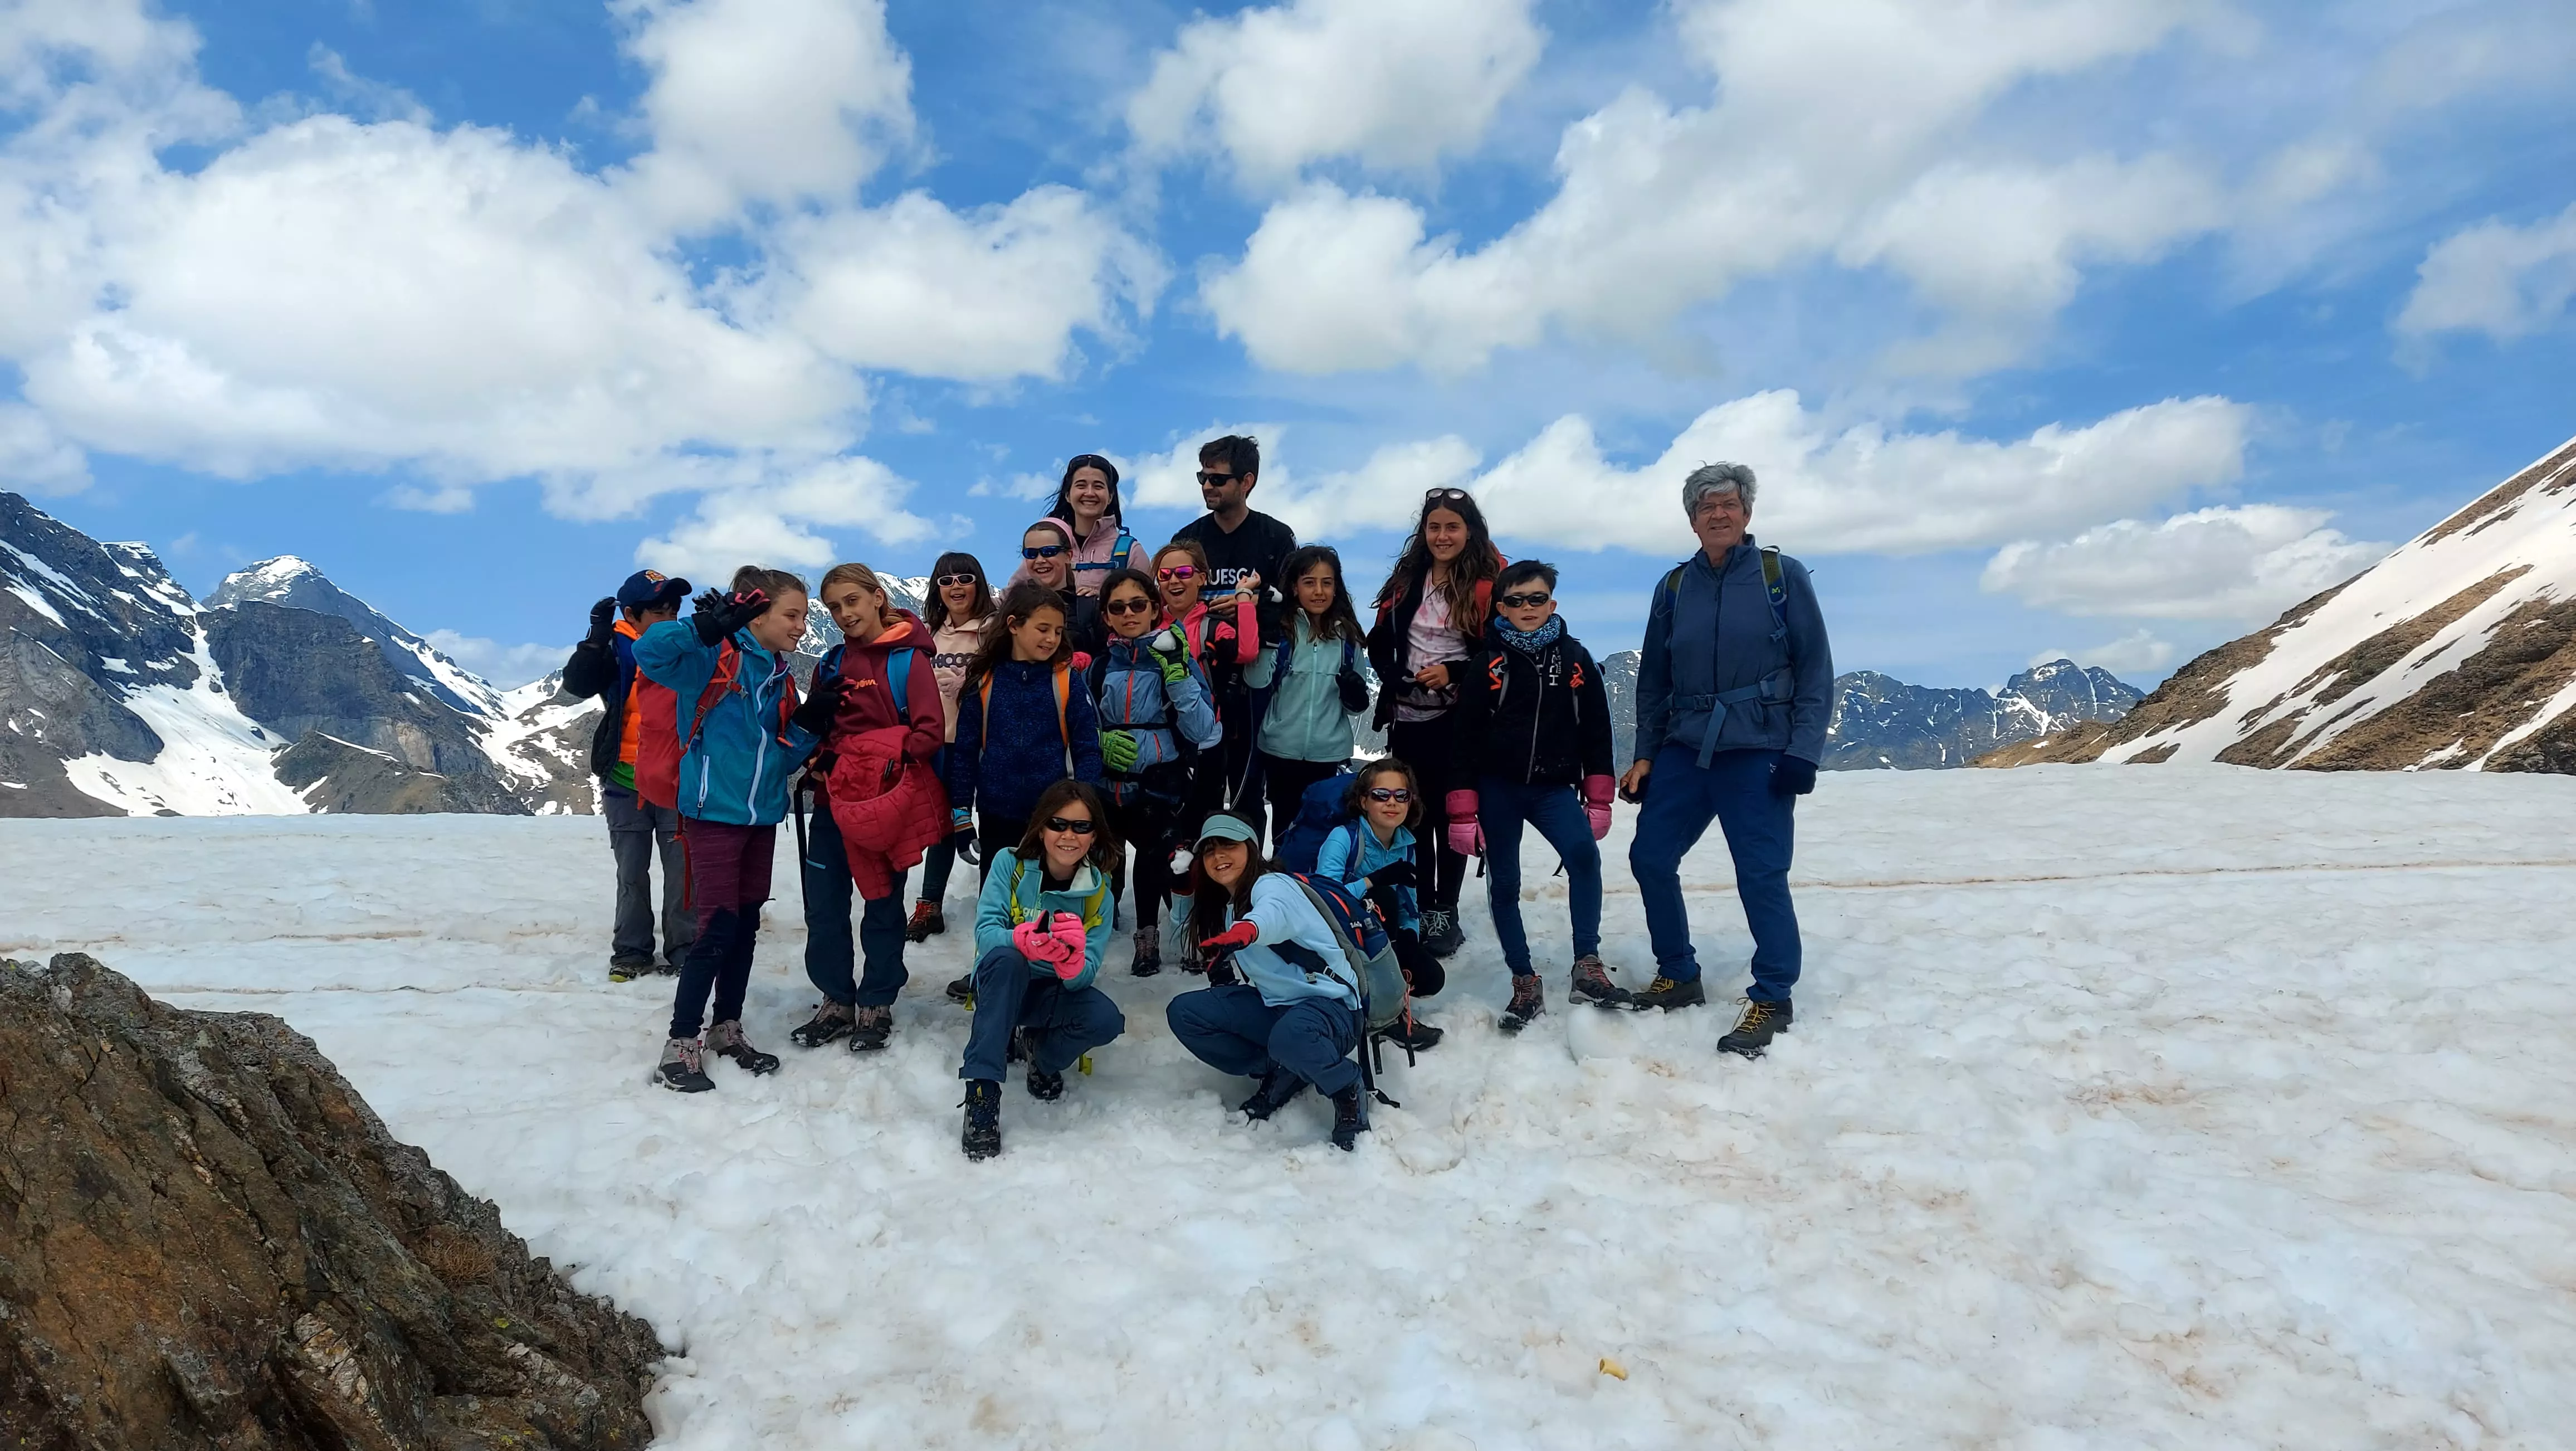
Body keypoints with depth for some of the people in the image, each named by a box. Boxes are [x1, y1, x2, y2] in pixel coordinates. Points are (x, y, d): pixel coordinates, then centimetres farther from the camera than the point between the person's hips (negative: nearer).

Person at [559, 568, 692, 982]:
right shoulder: (616, 651, -4)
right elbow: (576, 685, -17)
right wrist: (597, 636, -26)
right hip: (626, 782, 0)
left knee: (682, 869, 1)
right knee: (632, 873, 10)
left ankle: (684, 948, 11)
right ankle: (631, 951, 21)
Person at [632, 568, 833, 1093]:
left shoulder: (780, 677, 11)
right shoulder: (714, 658, -10)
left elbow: (783, 758, 12)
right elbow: (648, 652, -28)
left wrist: (810, 721, -5)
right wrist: (708, 626, -40)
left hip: (762, 816, 7)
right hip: (714, 813, -7)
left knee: (747, 927, 13)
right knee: (718, 928, -7)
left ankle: (726, 1029, 28)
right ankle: (680, 1045, 6)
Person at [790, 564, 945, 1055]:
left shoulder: (907, 658, -6)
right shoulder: (832, 663, 11)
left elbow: (931, 730, -12)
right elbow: (815, 727, 18)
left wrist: (892, 762, -23)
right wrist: (817, 760, -2)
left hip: (887, 801, -5)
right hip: (834, 798, 5)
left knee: (883, 905, 7)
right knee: (823, 908, 4)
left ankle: (877, 1005, 20)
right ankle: (836, 1001, 20)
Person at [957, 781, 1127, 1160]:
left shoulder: (1098, 893, -8)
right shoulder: (1010, 863, -12)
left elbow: (1086, 974, -15)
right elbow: (985, 931, -24)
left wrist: (1071, 960, -40)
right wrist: (1028, 941, -46)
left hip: (1056, 994, 2)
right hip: (1002, 988, -2)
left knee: (1106, 1019, -29)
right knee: (1005, 956, -37)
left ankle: (1042, 1054, 4)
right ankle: (982, 1090, -34)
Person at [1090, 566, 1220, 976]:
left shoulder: (1178, 659, -4)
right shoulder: (1099, 666, 5)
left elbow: (1201, 732, -13)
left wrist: (1177, 673, -23)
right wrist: (1102, 742, -9)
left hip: (1161, 792, -3)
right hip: (1108, 790, 3)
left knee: (1153, 865, -3)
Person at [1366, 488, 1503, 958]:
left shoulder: (1489, 583, -5)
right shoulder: (1407, 579, 8)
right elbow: (1379, 643, 10)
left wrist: (1455, 672, -16)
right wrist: (1393, 677, -9)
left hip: (1461, 719, -4)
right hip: (1410, 717, 4)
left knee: (1451, 814, 0)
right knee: (1414, 815, 8)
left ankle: (1445, 913, 11)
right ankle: (1421, 909, 19)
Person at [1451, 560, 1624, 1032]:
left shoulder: (1575, 659, 2)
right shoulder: (1487, 662, -3)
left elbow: (1597, 731, 7)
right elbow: (1465, 736, -3)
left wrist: (1598, 798, 2)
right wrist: (1463, 809, -7)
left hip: (1554, 788, 0)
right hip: (1497, 789, 0)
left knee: (1583, 852, -24)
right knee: (1504, 886, 4)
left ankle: (1587, 965, -17)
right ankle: (1525, 982, 17)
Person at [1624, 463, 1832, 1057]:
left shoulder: (1782, 575, -1)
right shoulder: (1674, 587, 8)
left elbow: (1815, 669, -2)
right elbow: (1653, 679, 13)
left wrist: (1803, 751, -10)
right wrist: (1644, 755, 8)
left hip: (1759, 752, -4)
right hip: (1684, 750, 4)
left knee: (1761, 874, -7)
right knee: (1650, 858, 3)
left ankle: (1772, 998, 10)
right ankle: (1679, 977, 21)